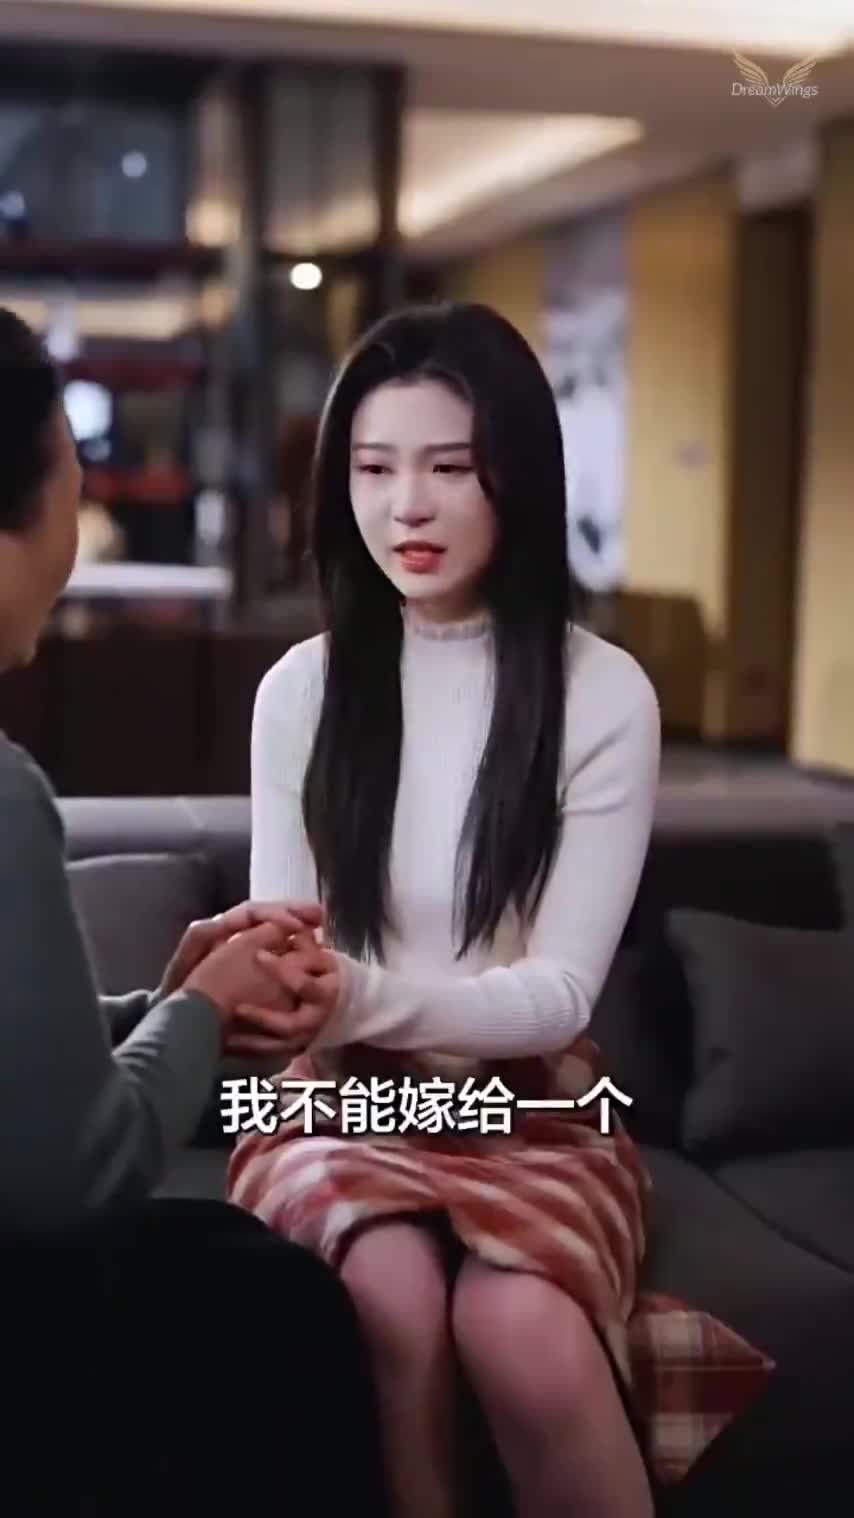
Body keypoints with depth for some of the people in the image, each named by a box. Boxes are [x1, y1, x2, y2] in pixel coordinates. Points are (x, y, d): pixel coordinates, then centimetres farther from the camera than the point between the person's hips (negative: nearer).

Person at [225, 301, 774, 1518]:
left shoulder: (604, 693, -5)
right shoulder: (302, 687, 3)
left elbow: (562, 990, -10)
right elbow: (287, 940, 3)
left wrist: (366, 998, -30)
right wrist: (262, 980, -23)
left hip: (536, 1110, -1)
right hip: (342, 1105, 2)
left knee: (515, 1325, -33)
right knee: (394, 1299, -33)